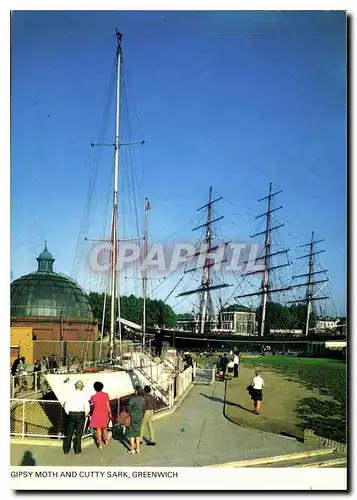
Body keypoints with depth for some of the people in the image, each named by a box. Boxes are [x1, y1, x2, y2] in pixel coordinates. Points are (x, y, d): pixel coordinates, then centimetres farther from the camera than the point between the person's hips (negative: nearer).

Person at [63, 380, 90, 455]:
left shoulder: (70, 394, -3)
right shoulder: (83, 395, -8)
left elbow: (66, 406, -1)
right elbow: (87, 407, -9)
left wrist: (69, 414, 13)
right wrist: (86, 415, 8)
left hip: (71, 414, 2)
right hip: (80, 414, -2)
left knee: (69, 433, 11)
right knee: (78, 433, 8)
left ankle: (66, 450, 17)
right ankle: (77, 450, 12)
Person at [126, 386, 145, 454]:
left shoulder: (132, 399, -21)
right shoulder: (142, 399, -1)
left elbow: (128, 408, -20)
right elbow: (144, 409, 8)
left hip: (133, 417, -6)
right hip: (140, 417, 6)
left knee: (132, 434, 6)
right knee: (137, 432, 17)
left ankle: (132, 450, 12)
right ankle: (138, 449, 24)